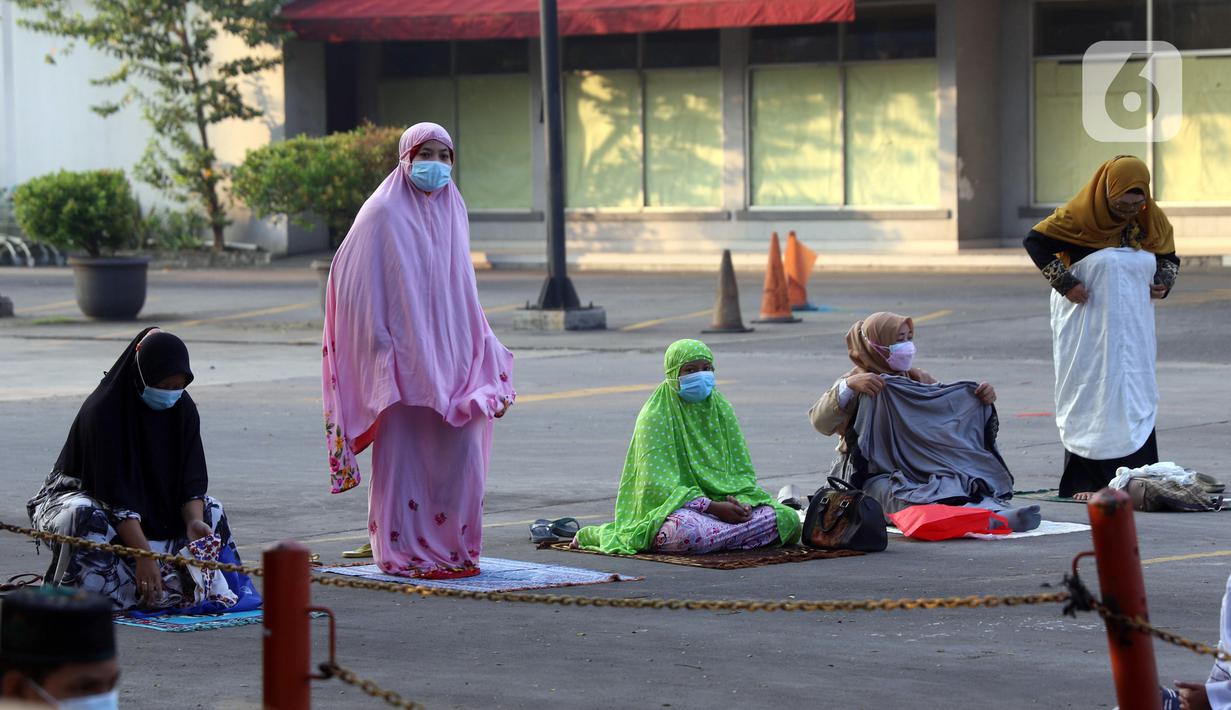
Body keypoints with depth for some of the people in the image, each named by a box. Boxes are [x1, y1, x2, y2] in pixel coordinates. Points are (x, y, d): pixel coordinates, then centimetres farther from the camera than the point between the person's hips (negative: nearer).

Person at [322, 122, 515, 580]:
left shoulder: (451, 211, 13)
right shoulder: (384, 213, -6)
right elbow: (363, 286, -9)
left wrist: (480, 357, 17)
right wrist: (381, 349, -15)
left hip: (449, 355, 6)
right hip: (404, 358, -6)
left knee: (460, 452, 3)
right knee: (404, 456, -3)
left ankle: (452, 549, 12)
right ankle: (404, 551, 4)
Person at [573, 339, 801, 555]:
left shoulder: (721, 409, 12)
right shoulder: (655, 416, -5)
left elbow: (743, 469, 10)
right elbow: (658, 483, -13)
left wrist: (739, 502, -14)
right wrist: (713, 507, -21)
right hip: (675, 506, -7)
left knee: (788, 518, -19)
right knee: (688, 531, -44)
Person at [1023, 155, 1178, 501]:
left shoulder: (1151, 219, 1)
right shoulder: (1079, 216, -13)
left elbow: (1168, 257, 17)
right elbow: (1034, 241, -9)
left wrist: (1164, 282, -5)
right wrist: (1064, 283, -14)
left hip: (1133, 327, 4)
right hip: (1087, 326, -4)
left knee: (1135, 397, 3)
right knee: (1089, 396, -1)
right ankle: (1084, 482, 2)